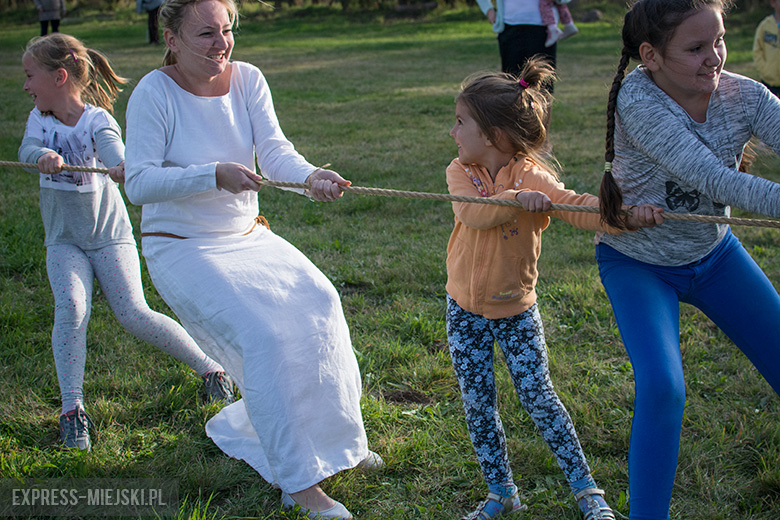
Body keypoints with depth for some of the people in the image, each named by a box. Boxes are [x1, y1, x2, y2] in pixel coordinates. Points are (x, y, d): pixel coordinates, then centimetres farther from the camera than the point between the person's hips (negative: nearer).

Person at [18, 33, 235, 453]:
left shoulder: (97, 119, -13)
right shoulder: (39, 118, 1)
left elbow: (112, 148, -34)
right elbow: (27, 149, -19)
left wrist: (122, 168, -59)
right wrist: (44, 156, -44)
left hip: (109, 236, -3)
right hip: (64, 241, 3)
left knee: (134, 315, -12)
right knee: (70, 308, -21)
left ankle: (210, 367, 8)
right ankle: (72, 410, -16)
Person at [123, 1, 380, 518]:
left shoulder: (247, 79, -1)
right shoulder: (154, 93, -15)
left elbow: (274, 149, -14)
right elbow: (139, 183, -21)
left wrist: (311, 175, -35)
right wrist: (214, 175, -33)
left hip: (248, 237, 6)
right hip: (181, 248, -5)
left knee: (317, 299, -10)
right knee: (259, 334, -22)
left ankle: (333, 435, 13)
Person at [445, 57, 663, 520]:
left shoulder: (533, 178, -17)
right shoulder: (460, 172, -7)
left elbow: (580, 208, -29)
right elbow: (472, 213, -26)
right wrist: (515, 199, -42)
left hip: (516, 312, -3)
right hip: (465, 310, 3)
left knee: (538, 395, 0)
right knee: (478, 403, 7)